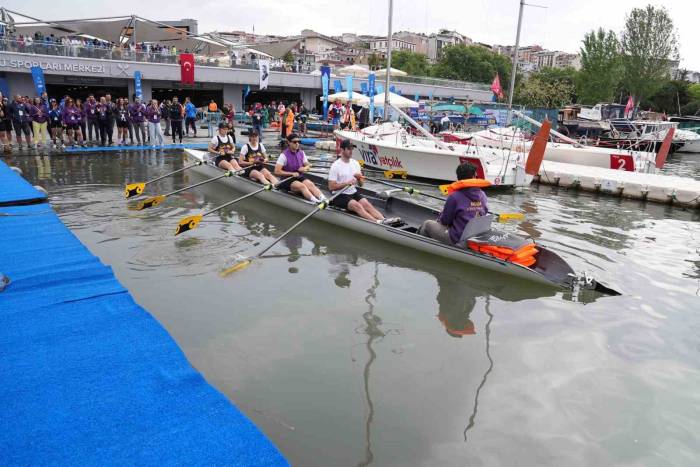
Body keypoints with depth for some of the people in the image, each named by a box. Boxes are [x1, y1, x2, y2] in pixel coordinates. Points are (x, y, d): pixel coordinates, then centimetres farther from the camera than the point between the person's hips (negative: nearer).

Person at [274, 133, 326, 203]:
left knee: (310, 184, -25)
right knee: (302, 186, -32)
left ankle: (323, 200, -44)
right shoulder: (284, 155, -12)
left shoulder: (301, 153, 6)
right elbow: (277, 172, -17)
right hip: (287, 180, -5)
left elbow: (308, 166, 15)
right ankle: (316, 202, -50)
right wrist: (292, 173, -20)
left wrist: (304, 169, -9)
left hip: (299, 177, 5)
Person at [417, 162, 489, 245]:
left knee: (427, 224, 14)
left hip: (457, 239, -7)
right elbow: (484, 214, 10)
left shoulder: (454, 196, -19)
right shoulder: (483, 195, -3)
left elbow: (444, 221, -9)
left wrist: (439, 219, 16)